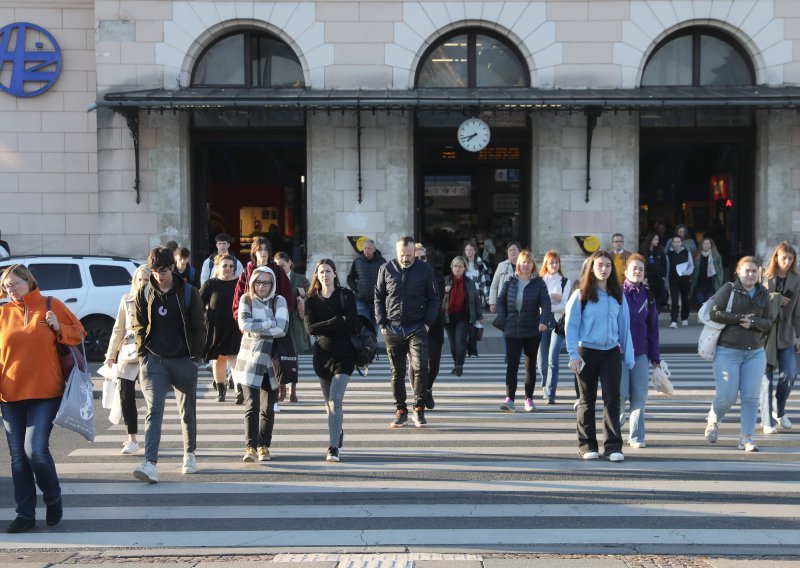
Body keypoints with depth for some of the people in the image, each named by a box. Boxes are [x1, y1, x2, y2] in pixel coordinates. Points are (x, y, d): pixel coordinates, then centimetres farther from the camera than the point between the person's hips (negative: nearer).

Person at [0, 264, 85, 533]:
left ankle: (53, 499, 13)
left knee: (36, 449, -13)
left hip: (45, 392, -3)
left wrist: (59, 327, -11)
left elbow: (79, 333, 7)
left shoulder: (51, 306, 1)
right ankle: (25, 514, 16)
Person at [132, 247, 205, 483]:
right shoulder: (144, 293, 3)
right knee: (153, 411, -12)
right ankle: (150, 464, -19)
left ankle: (189, 455, 32)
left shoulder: (188, 293, -2)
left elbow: (198, 328, 2)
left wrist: (196, 356, -3)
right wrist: (143, 354, 1)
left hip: (183, 361, 0)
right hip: (153, 361, 0)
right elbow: (139, 326, 9)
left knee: (187, 412, 12)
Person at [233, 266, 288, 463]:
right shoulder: (246, 299, 4)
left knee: (268, 408, 9)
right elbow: (244, 324, -13)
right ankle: (251, 447, -14)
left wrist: (256, 327, -12)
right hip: (250, 360, -1)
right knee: (252, 405, -12)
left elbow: (282, 329, -13)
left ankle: (263, 446, 21)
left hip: (272, 360, 2)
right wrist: (270, 324, -13)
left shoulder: (279, 301, 2)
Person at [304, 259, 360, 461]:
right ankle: (338, 432, 39)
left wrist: (325, 327, -8)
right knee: (329, 403, 14)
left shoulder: (346, 296, 0)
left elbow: (353, 325, -11)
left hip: (343, 355, -3)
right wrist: (339, 320, -13)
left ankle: (333, 448, -16)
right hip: (322, 355, 4)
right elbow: (310, 328, -8)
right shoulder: (312, 301, 7)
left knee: (335, 400, -16)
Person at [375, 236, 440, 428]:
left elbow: (434, 299, 5)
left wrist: (427, 323, -6)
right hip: (393, 329, 2)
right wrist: (381, 323, 0)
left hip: (417, 328, -2)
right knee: (397, 371, 7)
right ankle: (400, 411, 17)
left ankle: (419, 408, 0)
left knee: (420, 367, -14)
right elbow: (378, 297, 9)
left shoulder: (424, 270, 1)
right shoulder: (386, 269, 4)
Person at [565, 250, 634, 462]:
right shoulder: (581, 295, -2)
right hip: (587, 352, -2)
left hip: (611, 352, 2)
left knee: (612, 398, -4)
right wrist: (573, 354, -10)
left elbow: (624, 326, 10)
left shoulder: (617, 296, 8)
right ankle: (587, 444, 16)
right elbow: (571, 325, -3)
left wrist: (628, 356, 7)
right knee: (587, 400, 7)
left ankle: (613, 446, -1)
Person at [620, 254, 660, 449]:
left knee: (640, 395, 1)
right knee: (621, 394, -6)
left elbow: (653, 328, 13)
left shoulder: (648, 297, 11)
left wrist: (655, 355, 11)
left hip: (641, 353, 4)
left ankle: (636, 436, 10)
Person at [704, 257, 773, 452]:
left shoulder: (763, 294, 8)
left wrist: (753, 322, -14)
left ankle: (746, 437, 9)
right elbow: (715, 313, -13)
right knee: (727, 396, -5)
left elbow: (768, 323, 6)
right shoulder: (729, 289, -4)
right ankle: (712, 421, 26)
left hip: (755, 353, 4)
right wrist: (740, 318, -15)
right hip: (728, 351, -4)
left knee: (751, 397, -1)